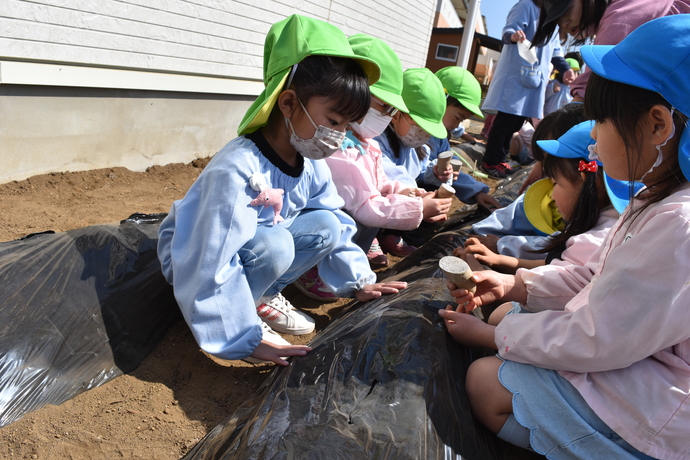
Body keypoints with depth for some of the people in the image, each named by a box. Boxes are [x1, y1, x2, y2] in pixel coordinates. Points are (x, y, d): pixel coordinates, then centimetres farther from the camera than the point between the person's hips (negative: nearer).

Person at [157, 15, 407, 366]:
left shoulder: (311, 166, -9)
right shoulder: (237, 170, -35)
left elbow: (339, 224, 4)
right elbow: (213, 268, -35)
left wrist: (358, 281, 0)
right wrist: (247, 340, -31)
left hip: (263, 243, 8)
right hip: (196, 260, -7)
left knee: (326, 226, -9)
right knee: (275, 244, -34)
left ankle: (265, 298, 3)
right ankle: (237, 312, -8)